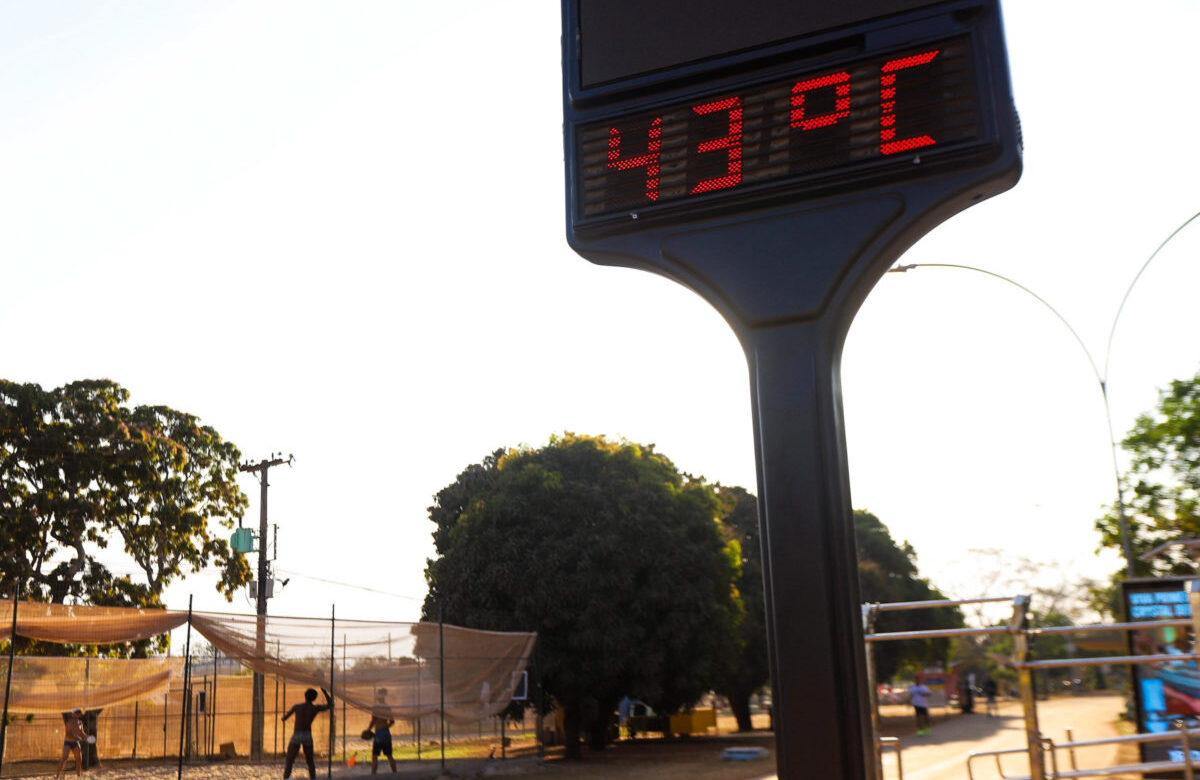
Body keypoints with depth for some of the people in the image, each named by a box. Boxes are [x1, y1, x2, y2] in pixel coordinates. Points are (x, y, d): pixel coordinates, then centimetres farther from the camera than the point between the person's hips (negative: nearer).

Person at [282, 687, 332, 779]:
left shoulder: (296, 706, 5)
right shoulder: (316, 708, 4)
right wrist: (325, 692, 23)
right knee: (310, 762, 18)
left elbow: (284, 718, 17)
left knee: (289, 762, -1)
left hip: (296, 736, -1)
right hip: (308, 736, 1)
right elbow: (331, 705, 18)